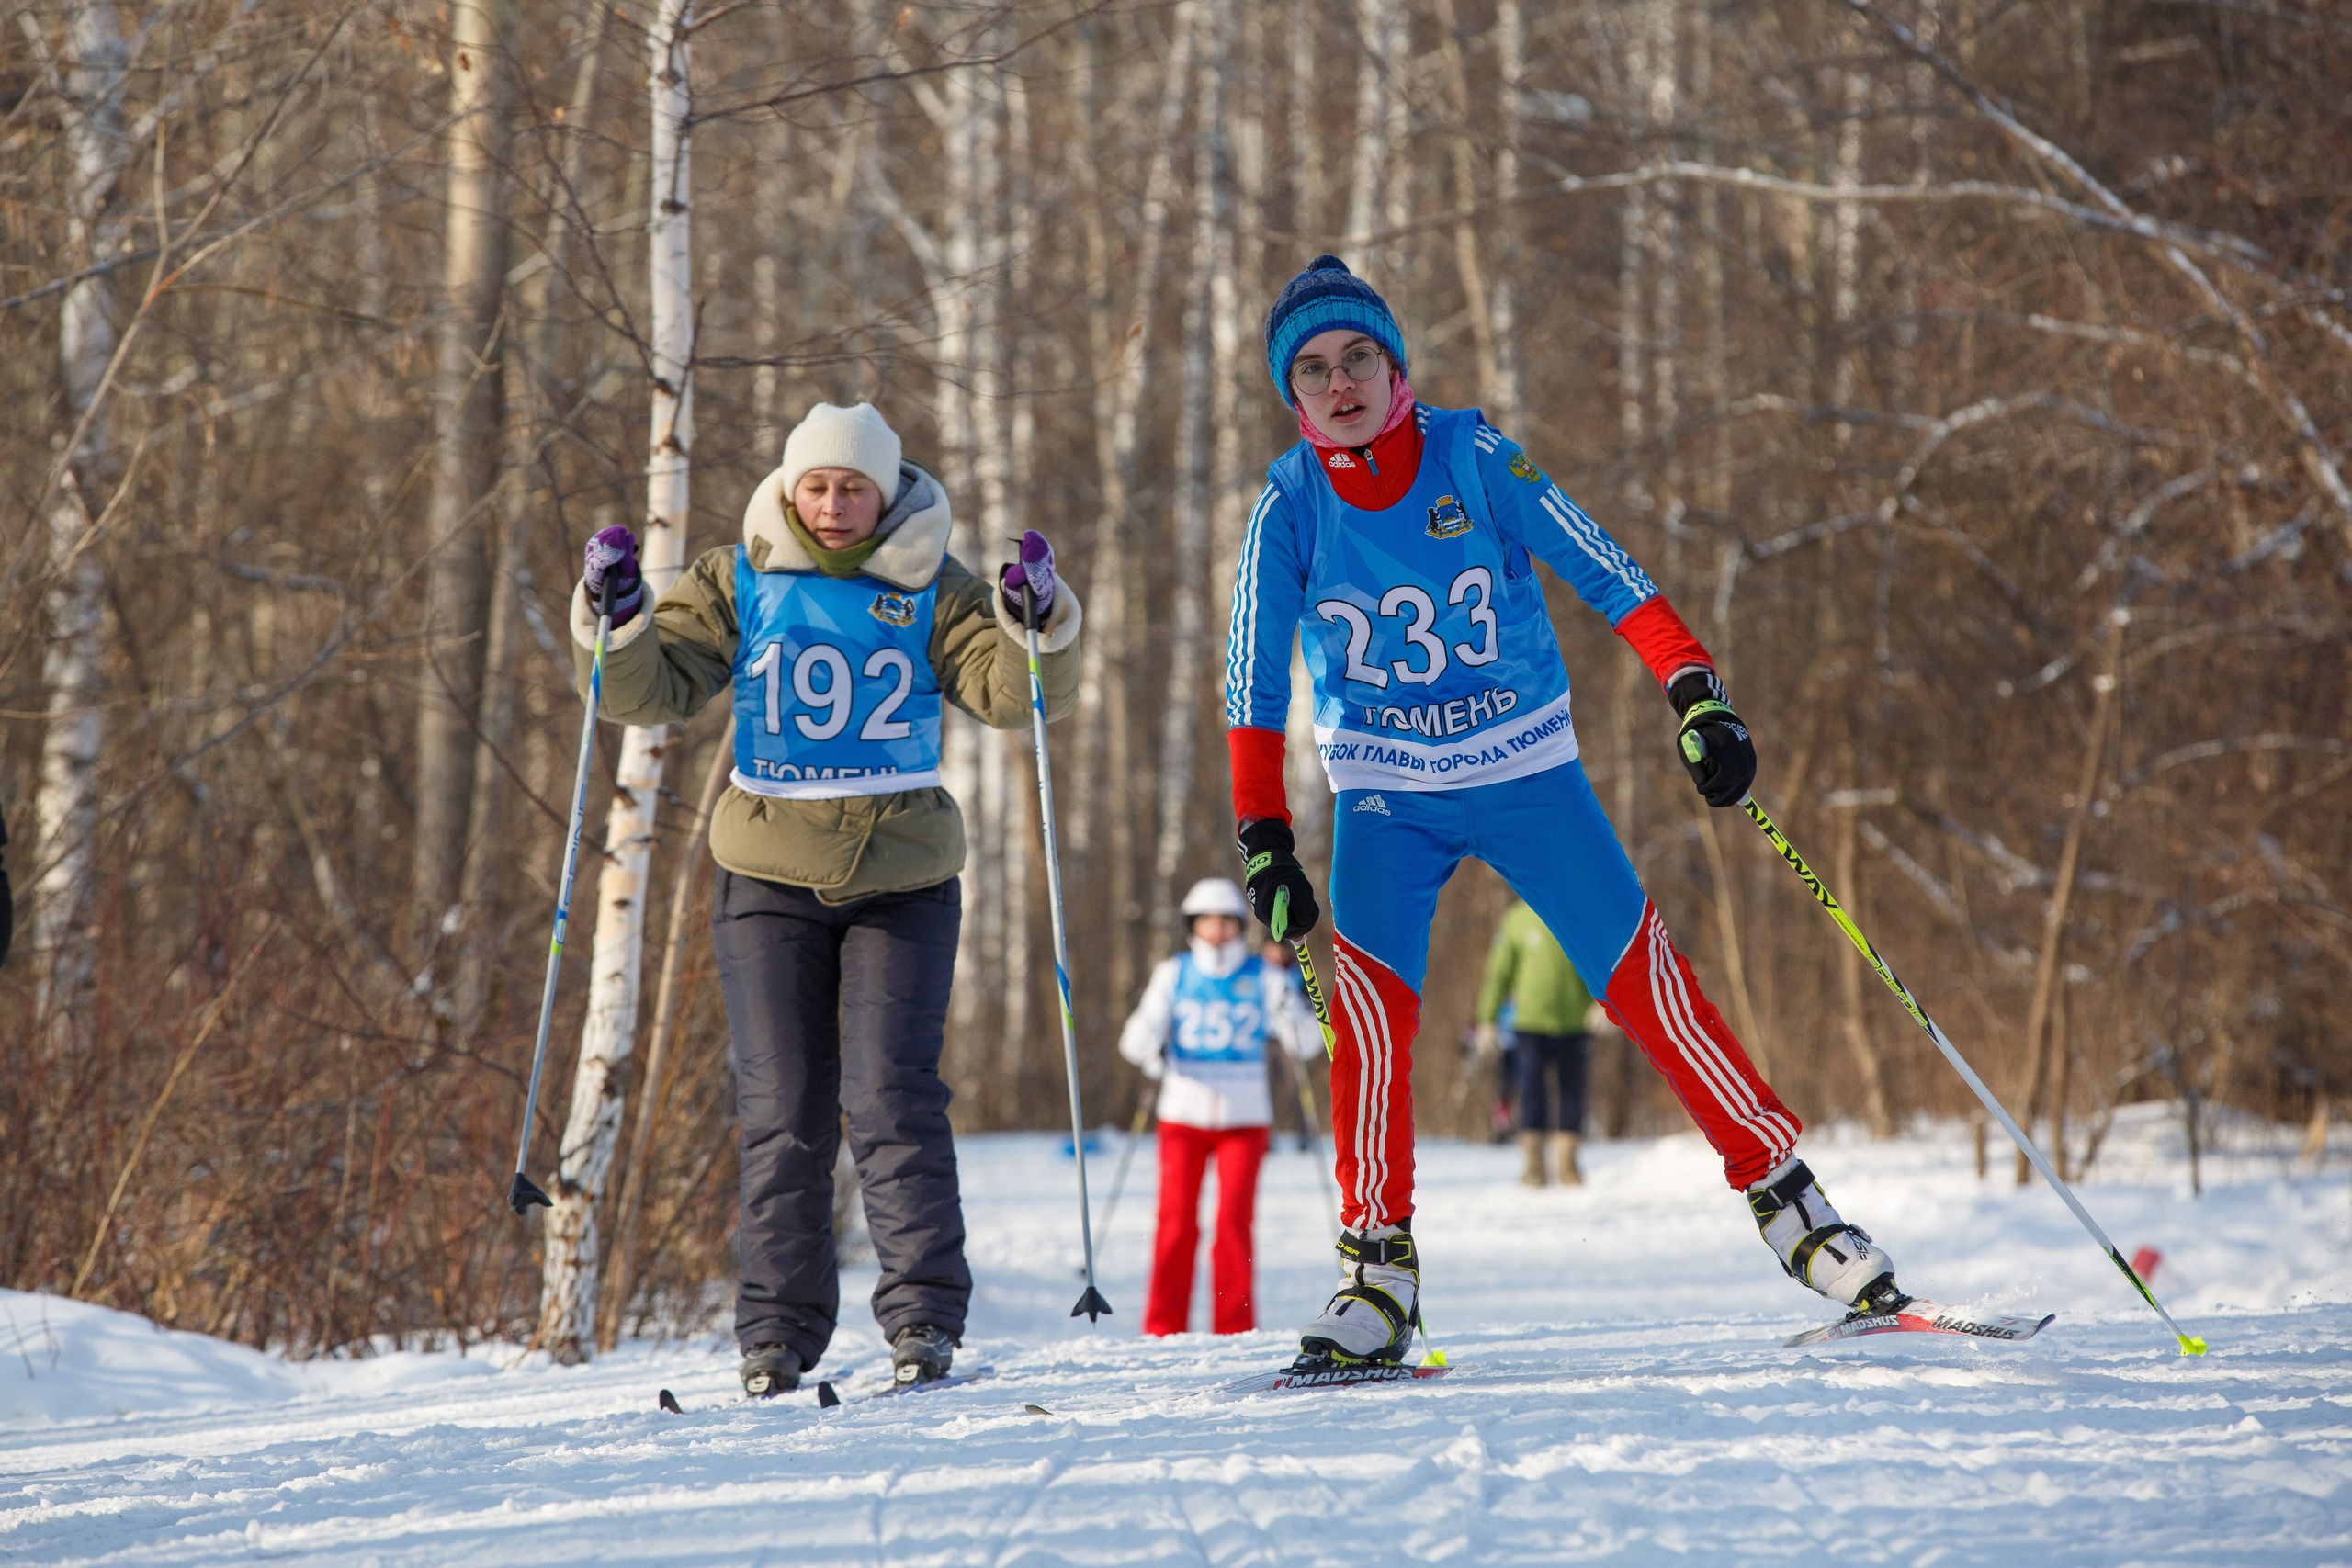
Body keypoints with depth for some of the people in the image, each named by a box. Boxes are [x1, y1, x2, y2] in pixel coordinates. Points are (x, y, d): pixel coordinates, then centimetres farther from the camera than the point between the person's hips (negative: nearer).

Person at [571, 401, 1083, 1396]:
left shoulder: (931, 591, 3)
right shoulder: (737, 584, 5)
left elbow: (1016, 695, -4)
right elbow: (651, 692, 2)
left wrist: (1038, 623, -22)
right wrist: (617, 623, -16)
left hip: (901, 883, -1)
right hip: (769, 880, 1)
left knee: (891, 1097, -11)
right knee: (781, 1110, 1)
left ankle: (924, 1316, -5)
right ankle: (779, 1331, 8)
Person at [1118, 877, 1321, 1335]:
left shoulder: (1263, 976, 4)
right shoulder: (1173, 974, 5)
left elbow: (1305, 1044, 2)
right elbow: (1139, 1041, 2)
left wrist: (1296, 1010, -17)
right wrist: (1145, 1044, -20)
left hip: (1244, 1115, 0)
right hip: (1183, 1112, 0)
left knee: (1235, 1220, -7)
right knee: (1177, 1222, -4)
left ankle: (1235, 1328, -1)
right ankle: (1164, 1329, 3)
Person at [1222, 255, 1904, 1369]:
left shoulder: (1474, 459, -11)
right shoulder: (1290, 506, -8)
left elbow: (1601, 572, -11)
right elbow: (1254, 680, -4)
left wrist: (1695, 695, -21)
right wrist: (1263, 839, -9)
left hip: (1525, 772, 0)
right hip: (1386, 796, 0)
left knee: (1647, 985, -7)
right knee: (1369, 1012, -19)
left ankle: (1788, 1201, 5)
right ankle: (1379, 1275, -11)